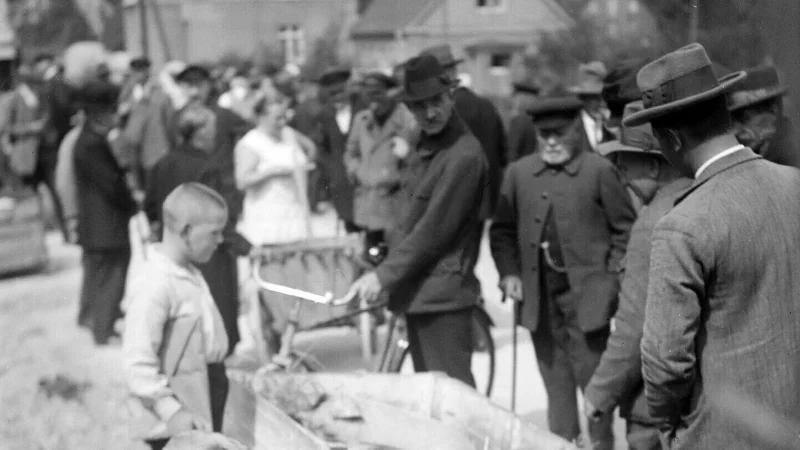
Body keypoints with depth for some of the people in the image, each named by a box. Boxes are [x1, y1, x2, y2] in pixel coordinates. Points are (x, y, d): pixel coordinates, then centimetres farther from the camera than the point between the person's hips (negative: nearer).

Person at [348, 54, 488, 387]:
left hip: (443, 294, -9)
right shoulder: (424, 147, 14)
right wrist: (388, 276, 12)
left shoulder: (463, 156, -17)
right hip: (419, 292, 9)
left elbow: (433, 230, -19)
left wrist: (384, 276, -17)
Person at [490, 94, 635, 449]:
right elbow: (502, 231, 13)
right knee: (555, 379, 10)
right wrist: (508, 273, 0)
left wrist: (613, 279, -8)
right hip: (539, 296, 4)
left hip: (587, 294, -4)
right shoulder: (519, 173, 9)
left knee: (593, 376, -1)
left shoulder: (599, 172, -3)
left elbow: (625, 230, -1)